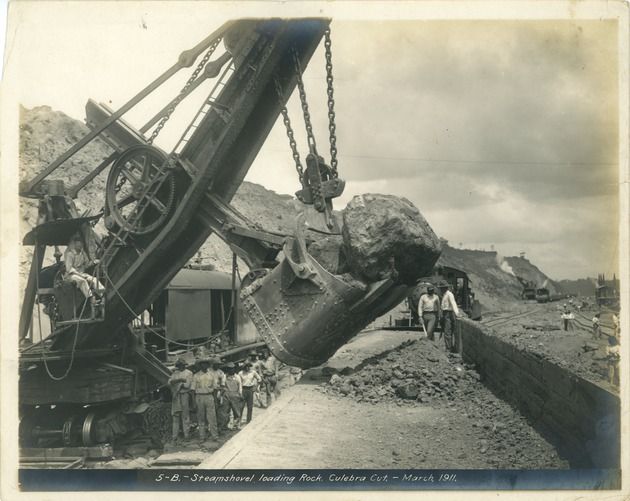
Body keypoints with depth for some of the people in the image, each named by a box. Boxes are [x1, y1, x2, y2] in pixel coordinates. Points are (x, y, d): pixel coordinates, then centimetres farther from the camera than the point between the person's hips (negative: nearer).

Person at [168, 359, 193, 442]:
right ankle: (175, 436, 6)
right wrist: (179, 380, -15)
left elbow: (187, 385, -7)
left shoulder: (189, 373, 2)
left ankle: (187, 435, 1)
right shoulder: (175, 373, 16)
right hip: (175, 396, 4)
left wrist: (176, 383, -2)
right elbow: (169, 382, 1)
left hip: (184, 395, -4)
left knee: (185, 416, -3)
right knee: (175, 415, 3)